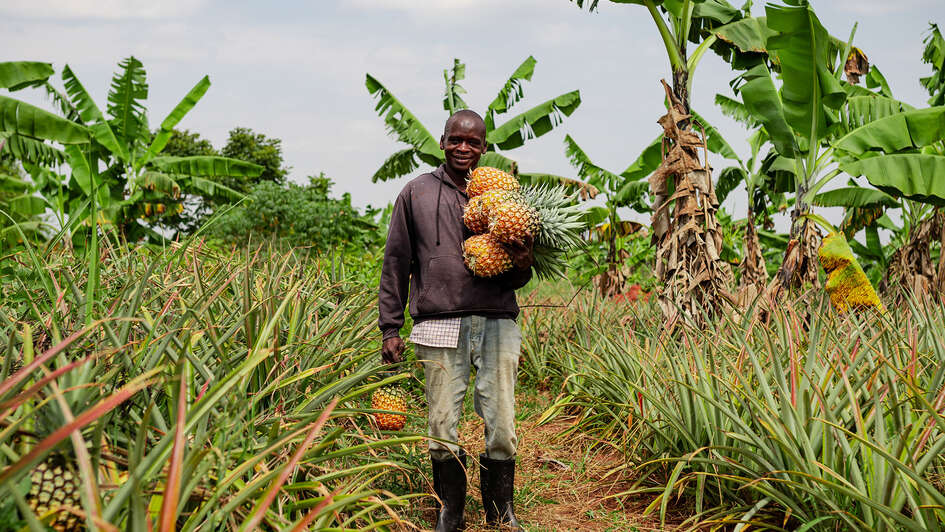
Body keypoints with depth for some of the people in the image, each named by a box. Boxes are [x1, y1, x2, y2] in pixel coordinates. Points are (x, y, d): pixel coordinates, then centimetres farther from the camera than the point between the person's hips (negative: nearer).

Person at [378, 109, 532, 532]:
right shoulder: (417, 193, 11)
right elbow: (396, 262, 12)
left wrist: (522, 266, -7)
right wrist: (390, 327, 6)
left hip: (496, 324, 1)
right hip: (440, 326, -1)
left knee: (502, 428, 1)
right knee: (442, 429, 3)